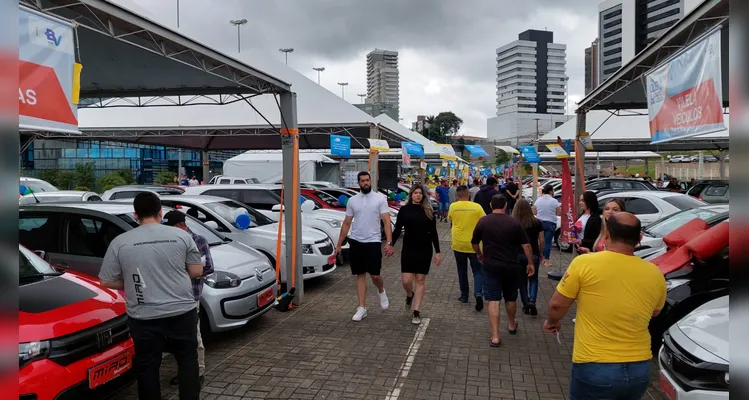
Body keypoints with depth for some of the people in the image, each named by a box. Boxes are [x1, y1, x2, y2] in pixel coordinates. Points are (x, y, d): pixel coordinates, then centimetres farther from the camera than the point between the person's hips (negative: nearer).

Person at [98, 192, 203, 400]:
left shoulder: (119, 242, -2)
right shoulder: (181, 235, -3)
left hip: (144, 318, 0)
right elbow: (196, 272, 1)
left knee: (147, 368, 13)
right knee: (187, 361, 14)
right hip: (182, 312, 0)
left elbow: (106, 281, 2)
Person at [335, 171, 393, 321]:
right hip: (356, 242, 3)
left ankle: (381, 292, 31)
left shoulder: (380, 198, -3)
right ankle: (362, 308, 14)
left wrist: (389, 243, -18)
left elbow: (386, 222, -8)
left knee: (375, 275, -3)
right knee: (360, 275, 7)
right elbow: (346, 223, 11)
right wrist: (339, 244, 8)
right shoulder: (352, 200, 6)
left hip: (373, 242, -3)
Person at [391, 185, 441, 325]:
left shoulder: (429, 211, 1)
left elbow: (433, 233, 4)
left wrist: (437, 252, 0)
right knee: (406, 280, -4)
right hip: (408, 249, 0)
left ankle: (417, 312, 10)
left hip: (424, 250, 0)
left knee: (420, 280, 3)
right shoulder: (404, 210, 0)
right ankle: (409, 295, 32)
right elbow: (397, 230, 1)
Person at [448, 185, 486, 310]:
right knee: (478, 271, 8)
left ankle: (464, 296, 22)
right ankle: (478, 293, -13)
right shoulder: (477, 207, -9)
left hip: (458, 244, 1)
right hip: (474, 245, -1)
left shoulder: (453, 206, -6)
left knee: (462, 271, 16)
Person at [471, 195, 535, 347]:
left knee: (493, 300, 0)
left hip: (491, 266, -1)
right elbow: (526, 245, -5)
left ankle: (495, 336, -4)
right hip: (511, 266, 1)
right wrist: (530, 263, 6)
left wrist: (479, 255, 26)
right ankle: (512, 325, 42)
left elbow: (474, 242, 8)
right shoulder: (515, 222, -4)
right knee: (511, 298, 20)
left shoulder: (483, 221, -2)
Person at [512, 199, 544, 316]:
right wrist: (541, 253, 14)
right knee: (533, 279, 16)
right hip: (533, 254, 0)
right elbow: (541, 241, 0)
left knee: (522, 281, 13)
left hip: (518, 255, 0)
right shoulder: (537, 222, -3)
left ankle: (526, 305, 15)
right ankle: (532, 300, -5)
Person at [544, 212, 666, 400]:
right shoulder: (654, 274, -2)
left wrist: (552, 322, 15)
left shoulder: (584, 263, -13)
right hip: (639, 369, 4)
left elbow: (557, 305, -5)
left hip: (594, 368, -4)